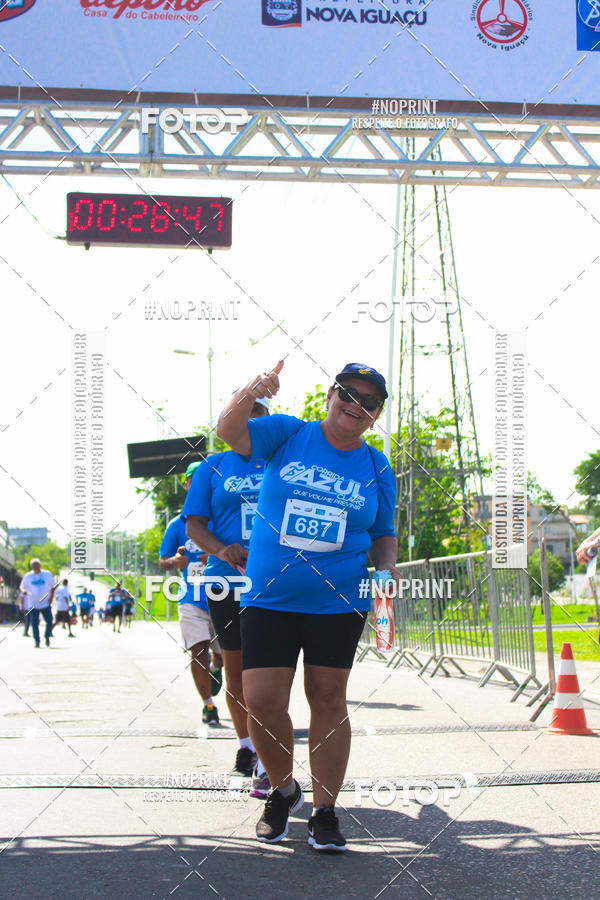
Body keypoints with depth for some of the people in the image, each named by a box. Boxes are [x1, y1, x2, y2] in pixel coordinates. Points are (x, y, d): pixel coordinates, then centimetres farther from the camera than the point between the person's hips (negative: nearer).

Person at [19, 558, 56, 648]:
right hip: (33, 604, 0)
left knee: (49, 621, -4)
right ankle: (36, 641, 5)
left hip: (46, 603, 0)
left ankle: (47, 637, 20)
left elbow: (52, 586, 13)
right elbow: (22, 588, 8)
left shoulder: (47, 574, 3)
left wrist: (51, 597, 1)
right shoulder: (27, 576, 2)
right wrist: (23, 591, -15)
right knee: (34, 624, -5)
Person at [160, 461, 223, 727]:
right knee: (199, 651, -15)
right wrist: (175, 561, -14)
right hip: (191, 601, 0)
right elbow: (163, 562, 10)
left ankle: (216, 668, 45)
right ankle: (208, 705, -3)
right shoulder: (177, 525, 4)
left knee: (223, 654, 7)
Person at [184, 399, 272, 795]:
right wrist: (221, 550, -16)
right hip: (228, 582, 1)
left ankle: (266, 764, -9)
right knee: (236, 670, 10)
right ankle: (246, 745, 29)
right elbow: (194, 524, 4)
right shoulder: (214, 467, 9)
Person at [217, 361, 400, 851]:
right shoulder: (288, 434, 1)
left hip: (339, 603, 1)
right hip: (269, 599, -1)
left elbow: (384, 535, 15)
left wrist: (388, 569, -6)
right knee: (261, 703, -5)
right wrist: (249, 394, -32)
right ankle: (283, 789, 20)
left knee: (329, 700, 4)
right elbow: (229, 432, -12)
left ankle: (325, 811, 13)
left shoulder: (377, 468, 7)